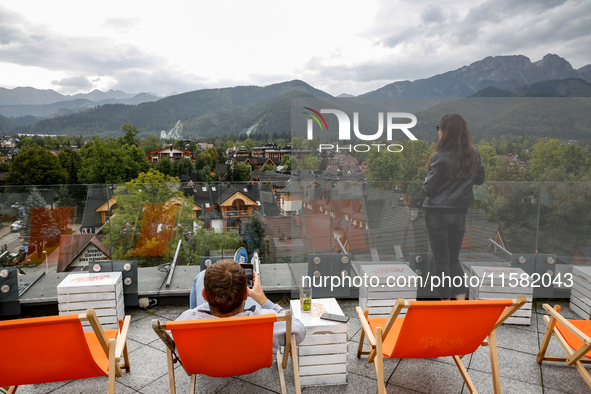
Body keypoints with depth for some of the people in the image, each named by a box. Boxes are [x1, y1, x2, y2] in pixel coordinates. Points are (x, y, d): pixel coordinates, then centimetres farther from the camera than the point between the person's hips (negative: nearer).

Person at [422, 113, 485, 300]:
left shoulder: (441, 157, -18)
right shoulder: (474, 153, -1)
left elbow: (428, 188, -14)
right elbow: (480, 179, 13)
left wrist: (426, 181, 6)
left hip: (437, 213, -5)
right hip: (460, 212, 5)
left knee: (440, 261, 7)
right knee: (454, 259, 18)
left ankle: (445, 302, 16)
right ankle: (461, 300, 13)